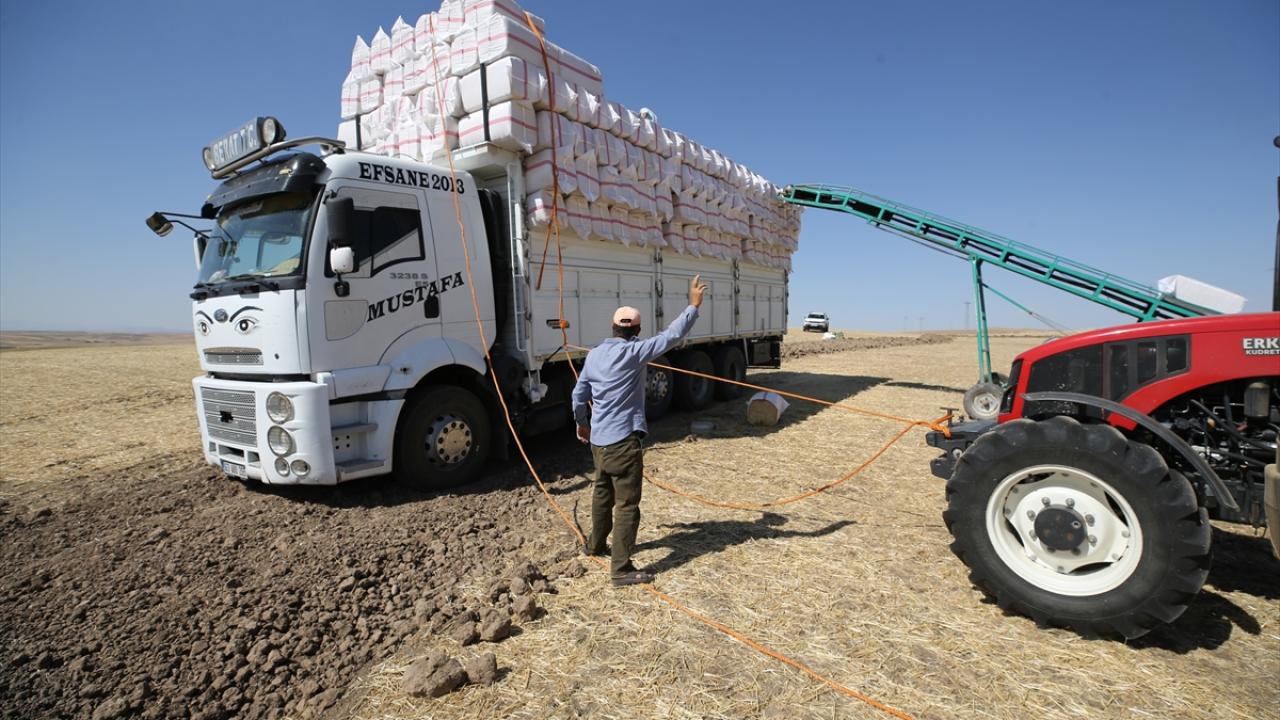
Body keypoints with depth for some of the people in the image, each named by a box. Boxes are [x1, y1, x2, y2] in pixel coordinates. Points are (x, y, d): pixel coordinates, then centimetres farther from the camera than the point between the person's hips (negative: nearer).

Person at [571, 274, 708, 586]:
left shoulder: (594, 354, 5)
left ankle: (595, 544, 43)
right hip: (623, 441, -8)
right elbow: (671, 336, -16)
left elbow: (579, 395, 11)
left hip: (598, 439, 8)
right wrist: (694, 305, -7)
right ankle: (621, 570, 5)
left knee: (602, 493, 25)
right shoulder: (633, 352, -15)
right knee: (627, 505, 0)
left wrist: (582, 424, 26)